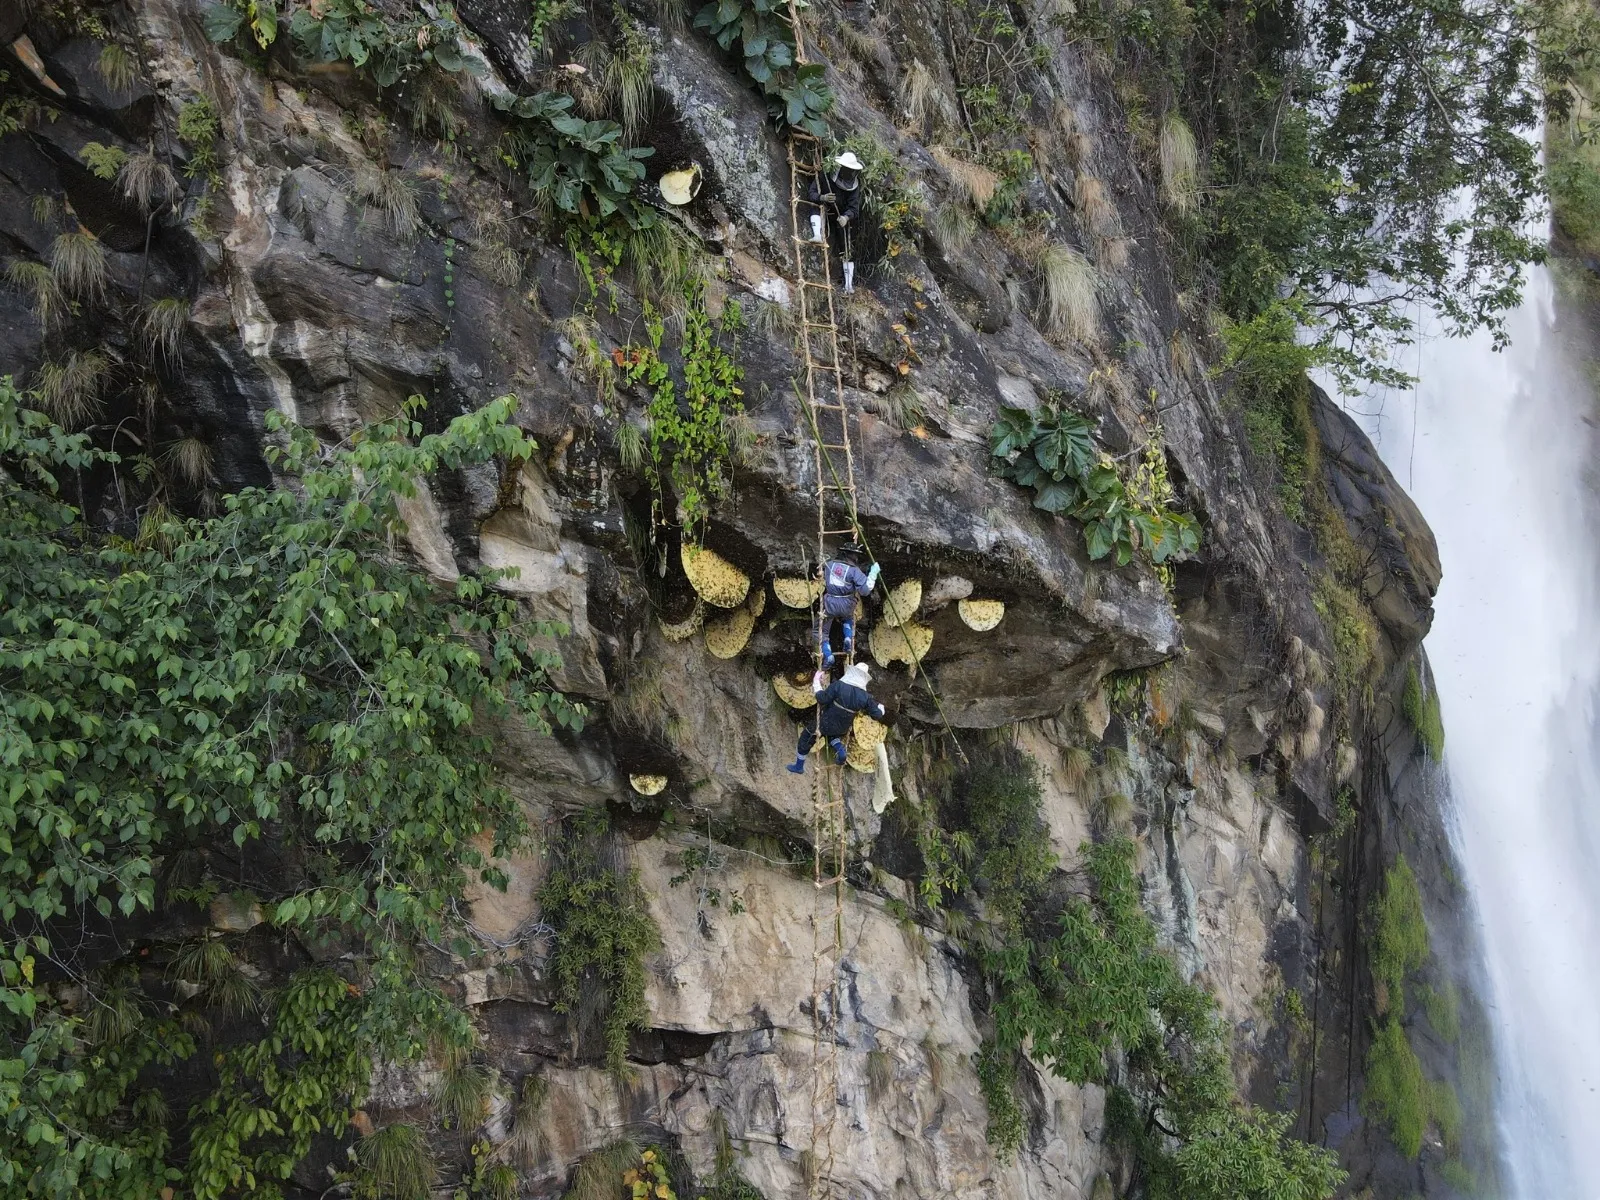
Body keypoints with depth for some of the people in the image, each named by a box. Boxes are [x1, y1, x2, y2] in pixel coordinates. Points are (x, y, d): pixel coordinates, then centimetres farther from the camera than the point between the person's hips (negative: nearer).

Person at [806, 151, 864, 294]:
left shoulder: (854, 186, -15)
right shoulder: (824, 177, -19)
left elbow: (854, 208, -23)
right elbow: (810, 193, -24)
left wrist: (846, 217, -46)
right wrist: (822, 198, -47)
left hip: (843, 216, 1)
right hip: (825, 210, -1)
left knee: (846, 249, -6)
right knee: (818, 207, -36)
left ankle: (849, 284, -4)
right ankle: (818, 235, -53)